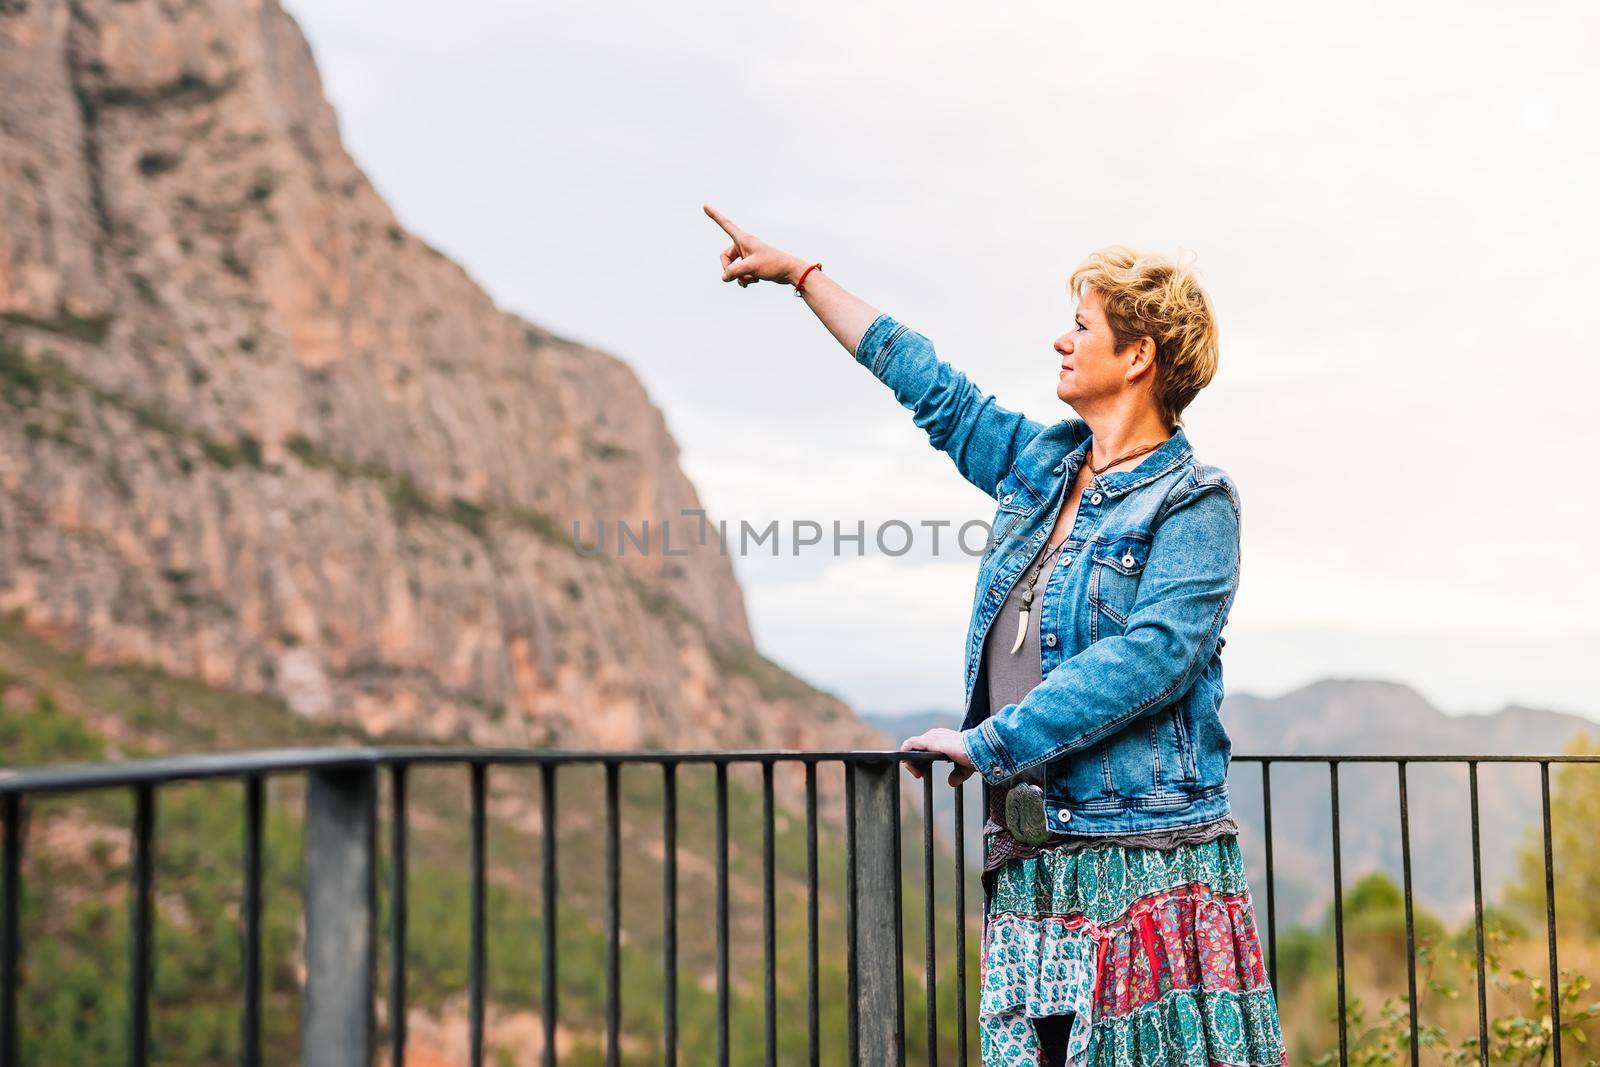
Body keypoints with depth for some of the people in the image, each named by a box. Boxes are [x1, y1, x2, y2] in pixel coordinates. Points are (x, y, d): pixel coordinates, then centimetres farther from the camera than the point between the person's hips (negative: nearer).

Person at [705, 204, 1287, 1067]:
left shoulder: (1191, 503, -4)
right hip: (1029, 872, 6)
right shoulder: (1040, 467, 16)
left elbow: (1152, 657, -17)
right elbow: (933, 387, 27)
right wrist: (799, 274, 34)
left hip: (1148, 870, -6)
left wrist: (989, 741, -17)